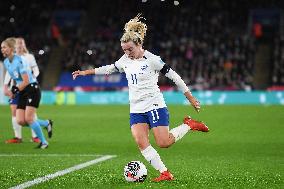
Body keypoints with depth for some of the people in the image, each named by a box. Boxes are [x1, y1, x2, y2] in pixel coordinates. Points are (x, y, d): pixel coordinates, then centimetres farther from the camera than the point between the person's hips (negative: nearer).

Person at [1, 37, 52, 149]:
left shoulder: (20, 60, -18)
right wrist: (13, 91, 6)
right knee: (20, 121, -4)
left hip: (32, 89, -8)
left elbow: (26, 81, -19)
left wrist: (15, 90, -19)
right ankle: (46, 124, 17)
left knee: (28, 119, -14)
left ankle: (44, 142, 2)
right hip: (22, 92, 8)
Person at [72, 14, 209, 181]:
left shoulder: (152, 60, -12)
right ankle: (165, 173, -9)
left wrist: (190, 98, -7)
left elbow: (174, 76, -8)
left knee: (164, 143, -11)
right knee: (141, 143, -14)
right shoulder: (126, 60, 7)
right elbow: (110, 68, 24)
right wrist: (86, 72, 21)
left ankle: (189, 125, 14)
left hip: (154, 105, -6)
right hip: (136, 109, 6)